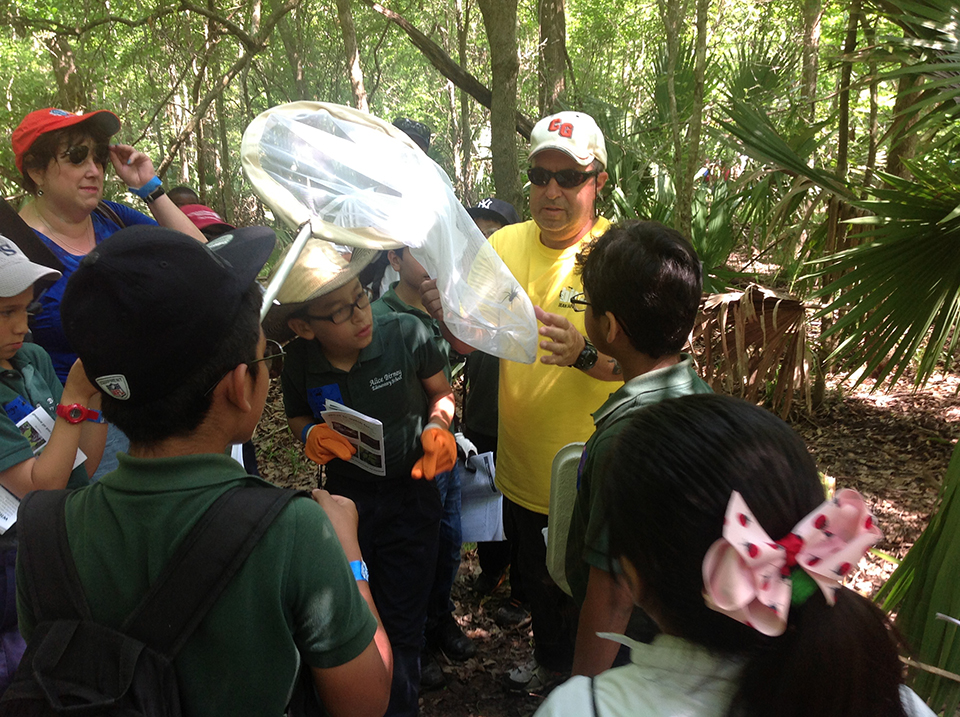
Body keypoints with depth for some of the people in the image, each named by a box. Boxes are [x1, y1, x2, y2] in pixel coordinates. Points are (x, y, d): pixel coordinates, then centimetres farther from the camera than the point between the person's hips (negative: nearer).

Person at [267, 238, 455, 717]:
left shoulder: (407, 334, -18)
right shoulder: (300, 362, -11)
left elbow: (441, 392, 0)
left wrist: (438, 425, -20)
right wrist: (310, 434, -13)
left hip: (410, 494, -2)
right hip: (345, 497, 2)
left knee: (401, 624, 8)